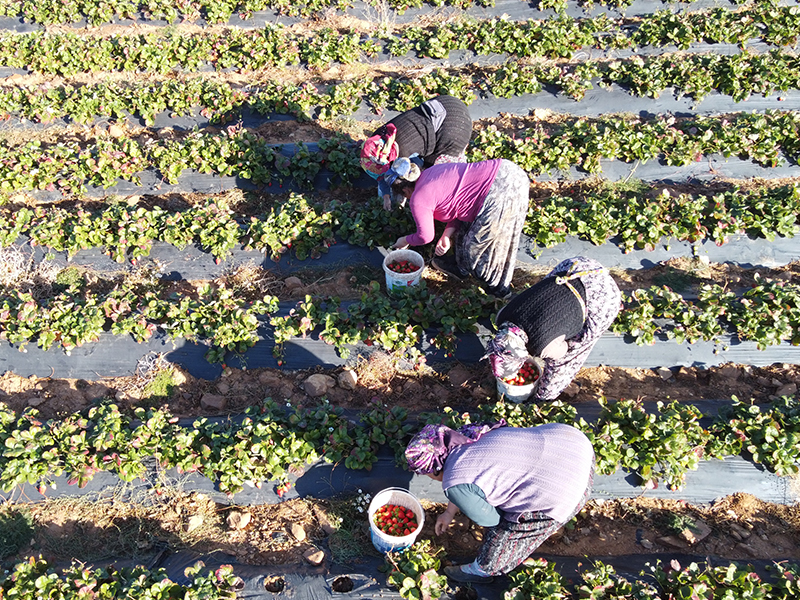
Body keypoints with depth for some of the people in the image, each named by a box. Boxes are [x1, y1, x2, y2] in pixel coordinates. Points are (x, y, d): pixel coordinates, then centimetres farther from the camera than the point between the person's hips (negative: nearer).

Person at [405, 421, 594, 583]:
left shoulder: (454, 486, -14)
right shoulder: (466, 439, 10)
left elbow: (491, 520, 1)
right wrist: (449, 512, 40)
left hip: (566, 490, -8)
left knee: (507, 530, 15)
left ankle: (484, 570, 40)